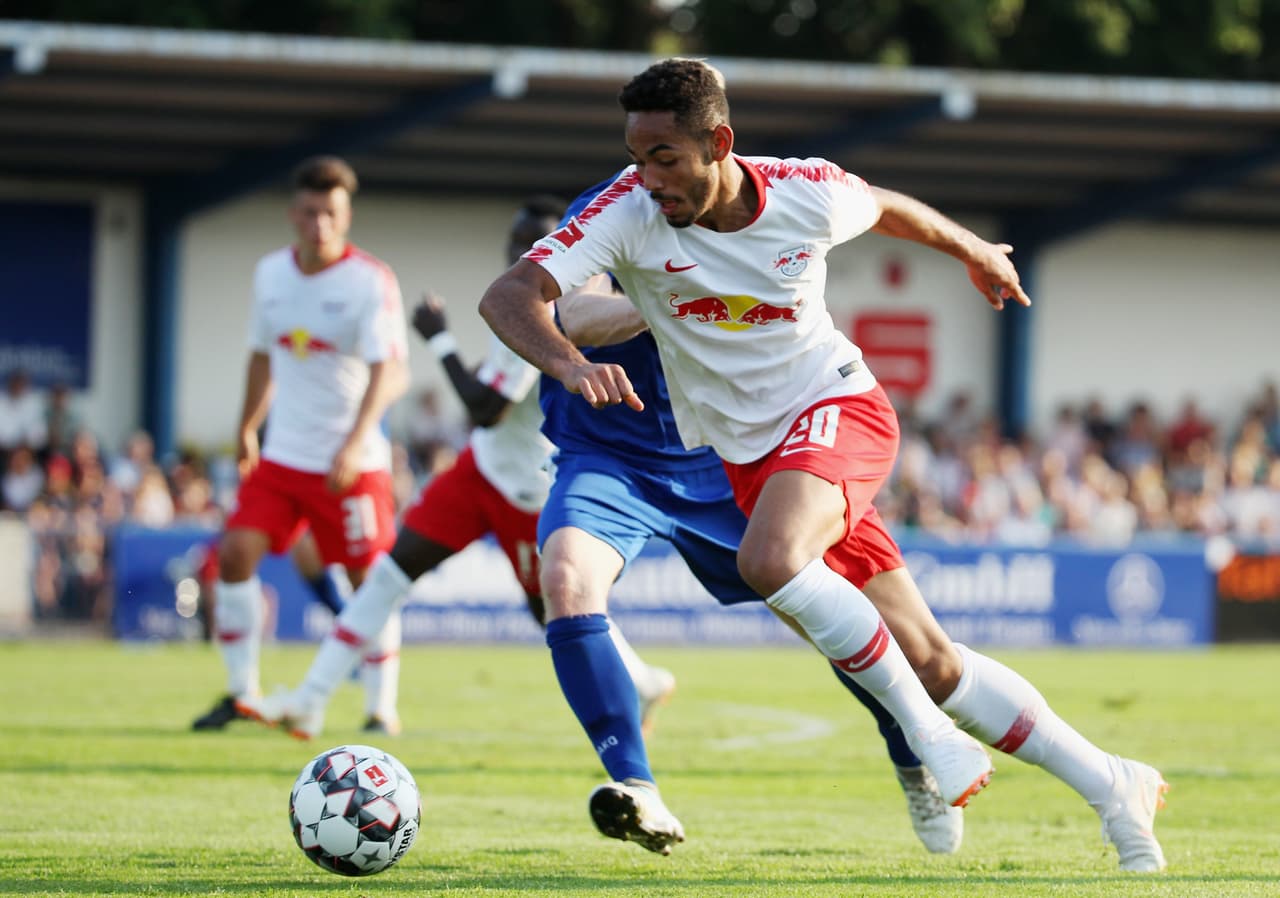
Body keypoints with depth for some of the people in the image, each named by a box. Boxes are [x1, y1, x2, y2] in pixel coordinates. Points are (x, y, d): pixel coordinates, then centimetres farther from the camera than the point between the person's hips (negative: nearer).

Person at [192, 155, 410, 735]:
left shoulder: (371, 282, -13)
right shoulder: (271, 274, 6)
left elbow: (390, 372, -22)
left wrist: (353, 445, -33)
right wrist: (247, 430, 21)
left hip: (354, 462, -4)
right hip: (282, 454, 5)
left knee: (368, 577, -1)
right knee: (236, 551, -9)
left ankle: (382, 707, 12)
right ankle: (242, 692, 2)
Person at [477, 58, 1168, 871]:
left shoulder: (808, 194, -14)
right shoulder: (629, 214, -16)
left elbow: (886, 207, 10)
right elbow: (508, 297, -25)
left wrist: (974, 250, 30)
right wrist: (569, 364, -47)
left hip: (839, 407, -2)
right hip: (747, 454, 2)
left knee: (769, 560, -34)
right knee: (930, 662, 0)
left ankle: (925, 727, -17)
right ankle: (1113, 788, 12)